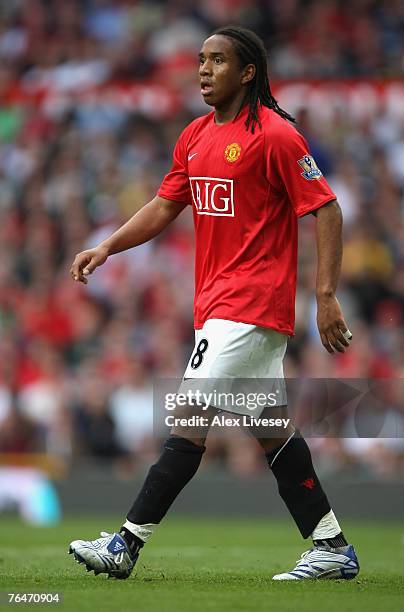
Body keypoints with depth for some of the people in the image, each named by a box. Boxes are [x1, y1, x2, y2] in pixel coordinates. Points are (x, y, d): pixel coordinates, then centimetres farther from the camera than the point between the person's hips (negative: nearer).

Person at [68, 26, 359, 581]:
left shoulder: (275, 135, -11)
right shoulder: (195, 136, 13)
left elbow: (326, 210, -11)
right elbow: (164, 207, 18)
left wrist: (327, 296, -16)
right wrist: (105, 248, 4)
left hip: (250, 303, -9)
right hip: (218, 302, 9)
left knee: (192, 420, -10)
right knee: (270, 426, 10)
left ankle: (127, 545, -8)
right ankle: (332, 549, 15)